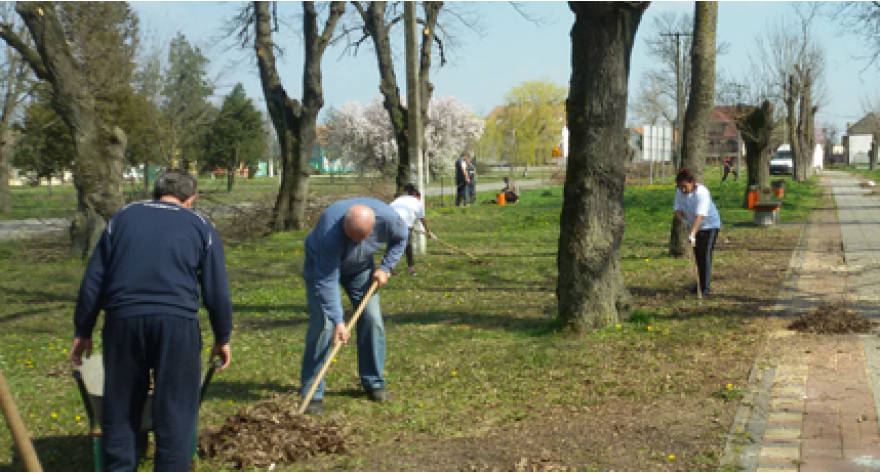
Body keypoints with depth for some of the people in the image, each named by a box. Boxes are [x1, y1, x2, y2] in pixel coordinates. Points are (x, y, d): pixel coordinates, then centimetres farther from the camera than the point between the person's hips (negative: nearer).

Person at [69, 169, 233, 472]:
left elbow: (93, 280, 14)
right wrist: (222, 337, 20)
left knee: (119, 409, 13)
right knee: (175, 411, 6)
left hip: (123, 320, 2)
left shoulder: (123, 218, 18)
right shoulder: (200, 227, 13)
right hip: (177, 322, -2)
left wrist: (83, 332, 19)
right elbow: (217, 290, 10)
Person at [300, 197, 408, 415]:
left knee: (372, 320, -2)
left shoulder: (388, 217, -30)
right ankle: (312, 394, -9)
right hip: (321, 264, -4)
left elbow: (400, 238, -4)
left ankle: (374, 383, 14)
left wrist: (385, 267, -13)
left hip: (361, 267, 4)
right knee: (323, 325, -14)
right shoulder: (330, 233, -42)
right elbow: (327, 281, -37)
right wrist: (338, 321, -38)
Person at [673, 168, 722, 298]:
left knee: (705, 255, -14)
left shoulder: (702, 192, -30)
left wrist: (692, 234, -44)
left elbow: (700, 215, -37)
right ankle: (701, 283, 24)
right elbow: (677, 209, 0)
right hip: (694, 226, 7)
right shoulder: (680, 192, -8)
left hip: (710, 225, -7)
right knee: (697, 256, 11)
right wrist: (684, 220, -20)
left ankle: (705, 288, -13)